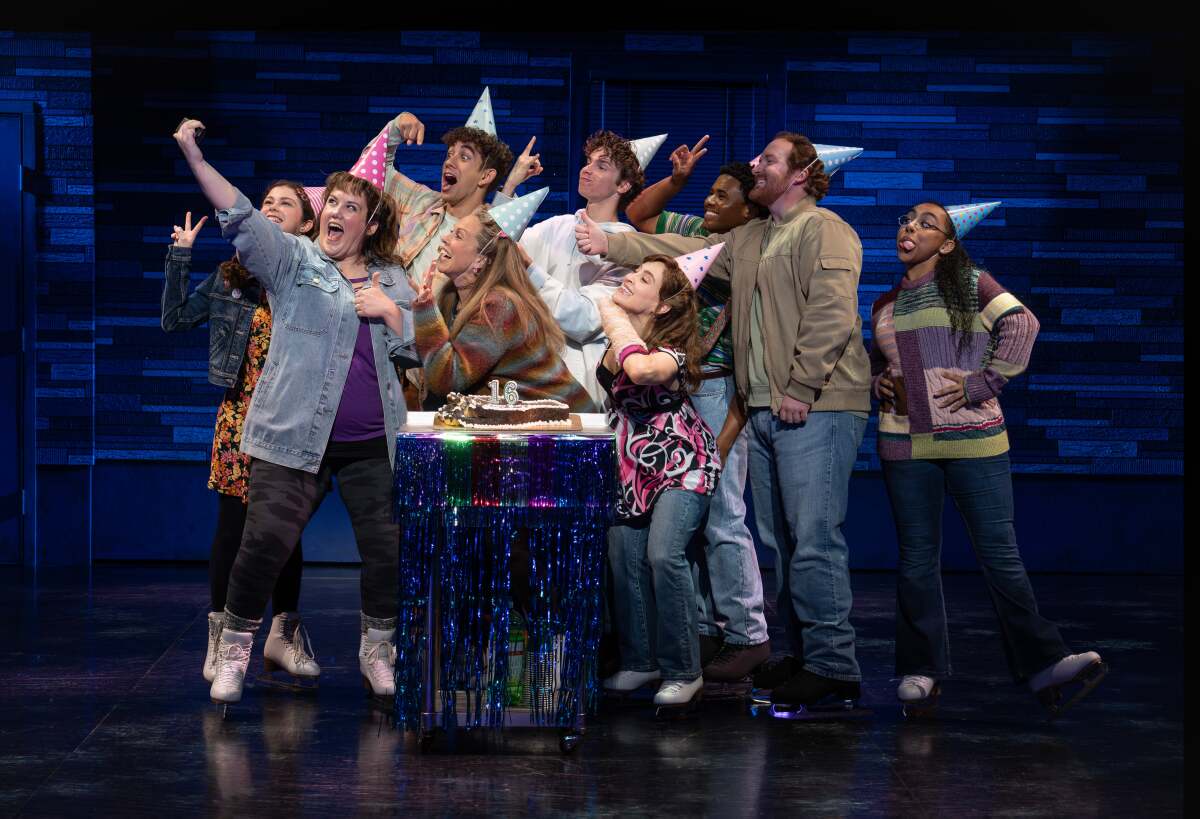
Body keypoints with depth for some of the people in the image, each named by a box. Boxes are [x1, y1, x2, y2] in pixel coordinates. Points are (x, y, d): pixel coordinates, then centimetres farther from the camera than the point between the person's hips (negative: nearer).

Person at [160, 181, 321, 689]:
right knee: (233, 526, 1)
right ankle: (221, 638, 8)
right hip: (241, 415, 0)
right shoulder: (232, 277, 6)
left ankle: (283, 635, 18)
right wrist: (180, 255, 2)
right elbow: (175, 320, 6)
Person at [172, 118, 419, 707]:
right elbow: (240, 217, -11)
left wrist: (391, 312, -5)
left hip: (372, 442, 3)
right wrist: (194, 158, -23)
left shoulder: (392, 279, 14)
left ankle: (377, 649, 22)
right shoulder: (294, 260, 3)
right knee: (267, 538, -11)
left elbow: (421, 350, 13)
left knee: (387, 546, 2)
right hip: (295, 436, -3)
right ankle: (235, 648, 5)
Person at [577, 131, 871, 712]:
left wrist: (799, 389, -18)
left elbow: (830, 316, -15)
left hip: (815, 408, -9)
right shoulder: (748, 240, 22)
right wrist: (611, 244, 15)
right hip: (763, 409, 9)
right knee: (780, 541, 10)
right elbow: (683, 250, 23)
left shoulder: (824, 231, -6)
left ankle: (834, 670, -9)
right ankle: (803, 655, 17)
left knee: (814, 539, -12)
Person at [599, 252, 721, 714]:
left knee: (663, 554, -21)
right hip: (631, 464, 7)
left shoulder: (671, 351, -22)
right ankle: (640, 662, 16)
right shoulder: (612, 339, -2)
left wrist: (616, 323, -31)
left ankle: (682, 672, -12)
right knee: (624, 558, 1)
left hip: (680, 463, -7)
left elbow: (642, 369, -46)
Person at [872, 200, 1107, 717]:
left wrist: (983, 383, -16)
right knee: (916, 560, 5)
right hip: (904, 446, 4)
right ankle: (921, 672, 13)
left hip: (973, 441, -4)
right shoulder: (885, 306, 16)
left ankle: (1042, 664, -2)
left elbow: (1020, 324, -11)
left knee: (1000, 556, -7)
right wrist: (878, 383, 8)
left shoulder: (969, 284, 2)